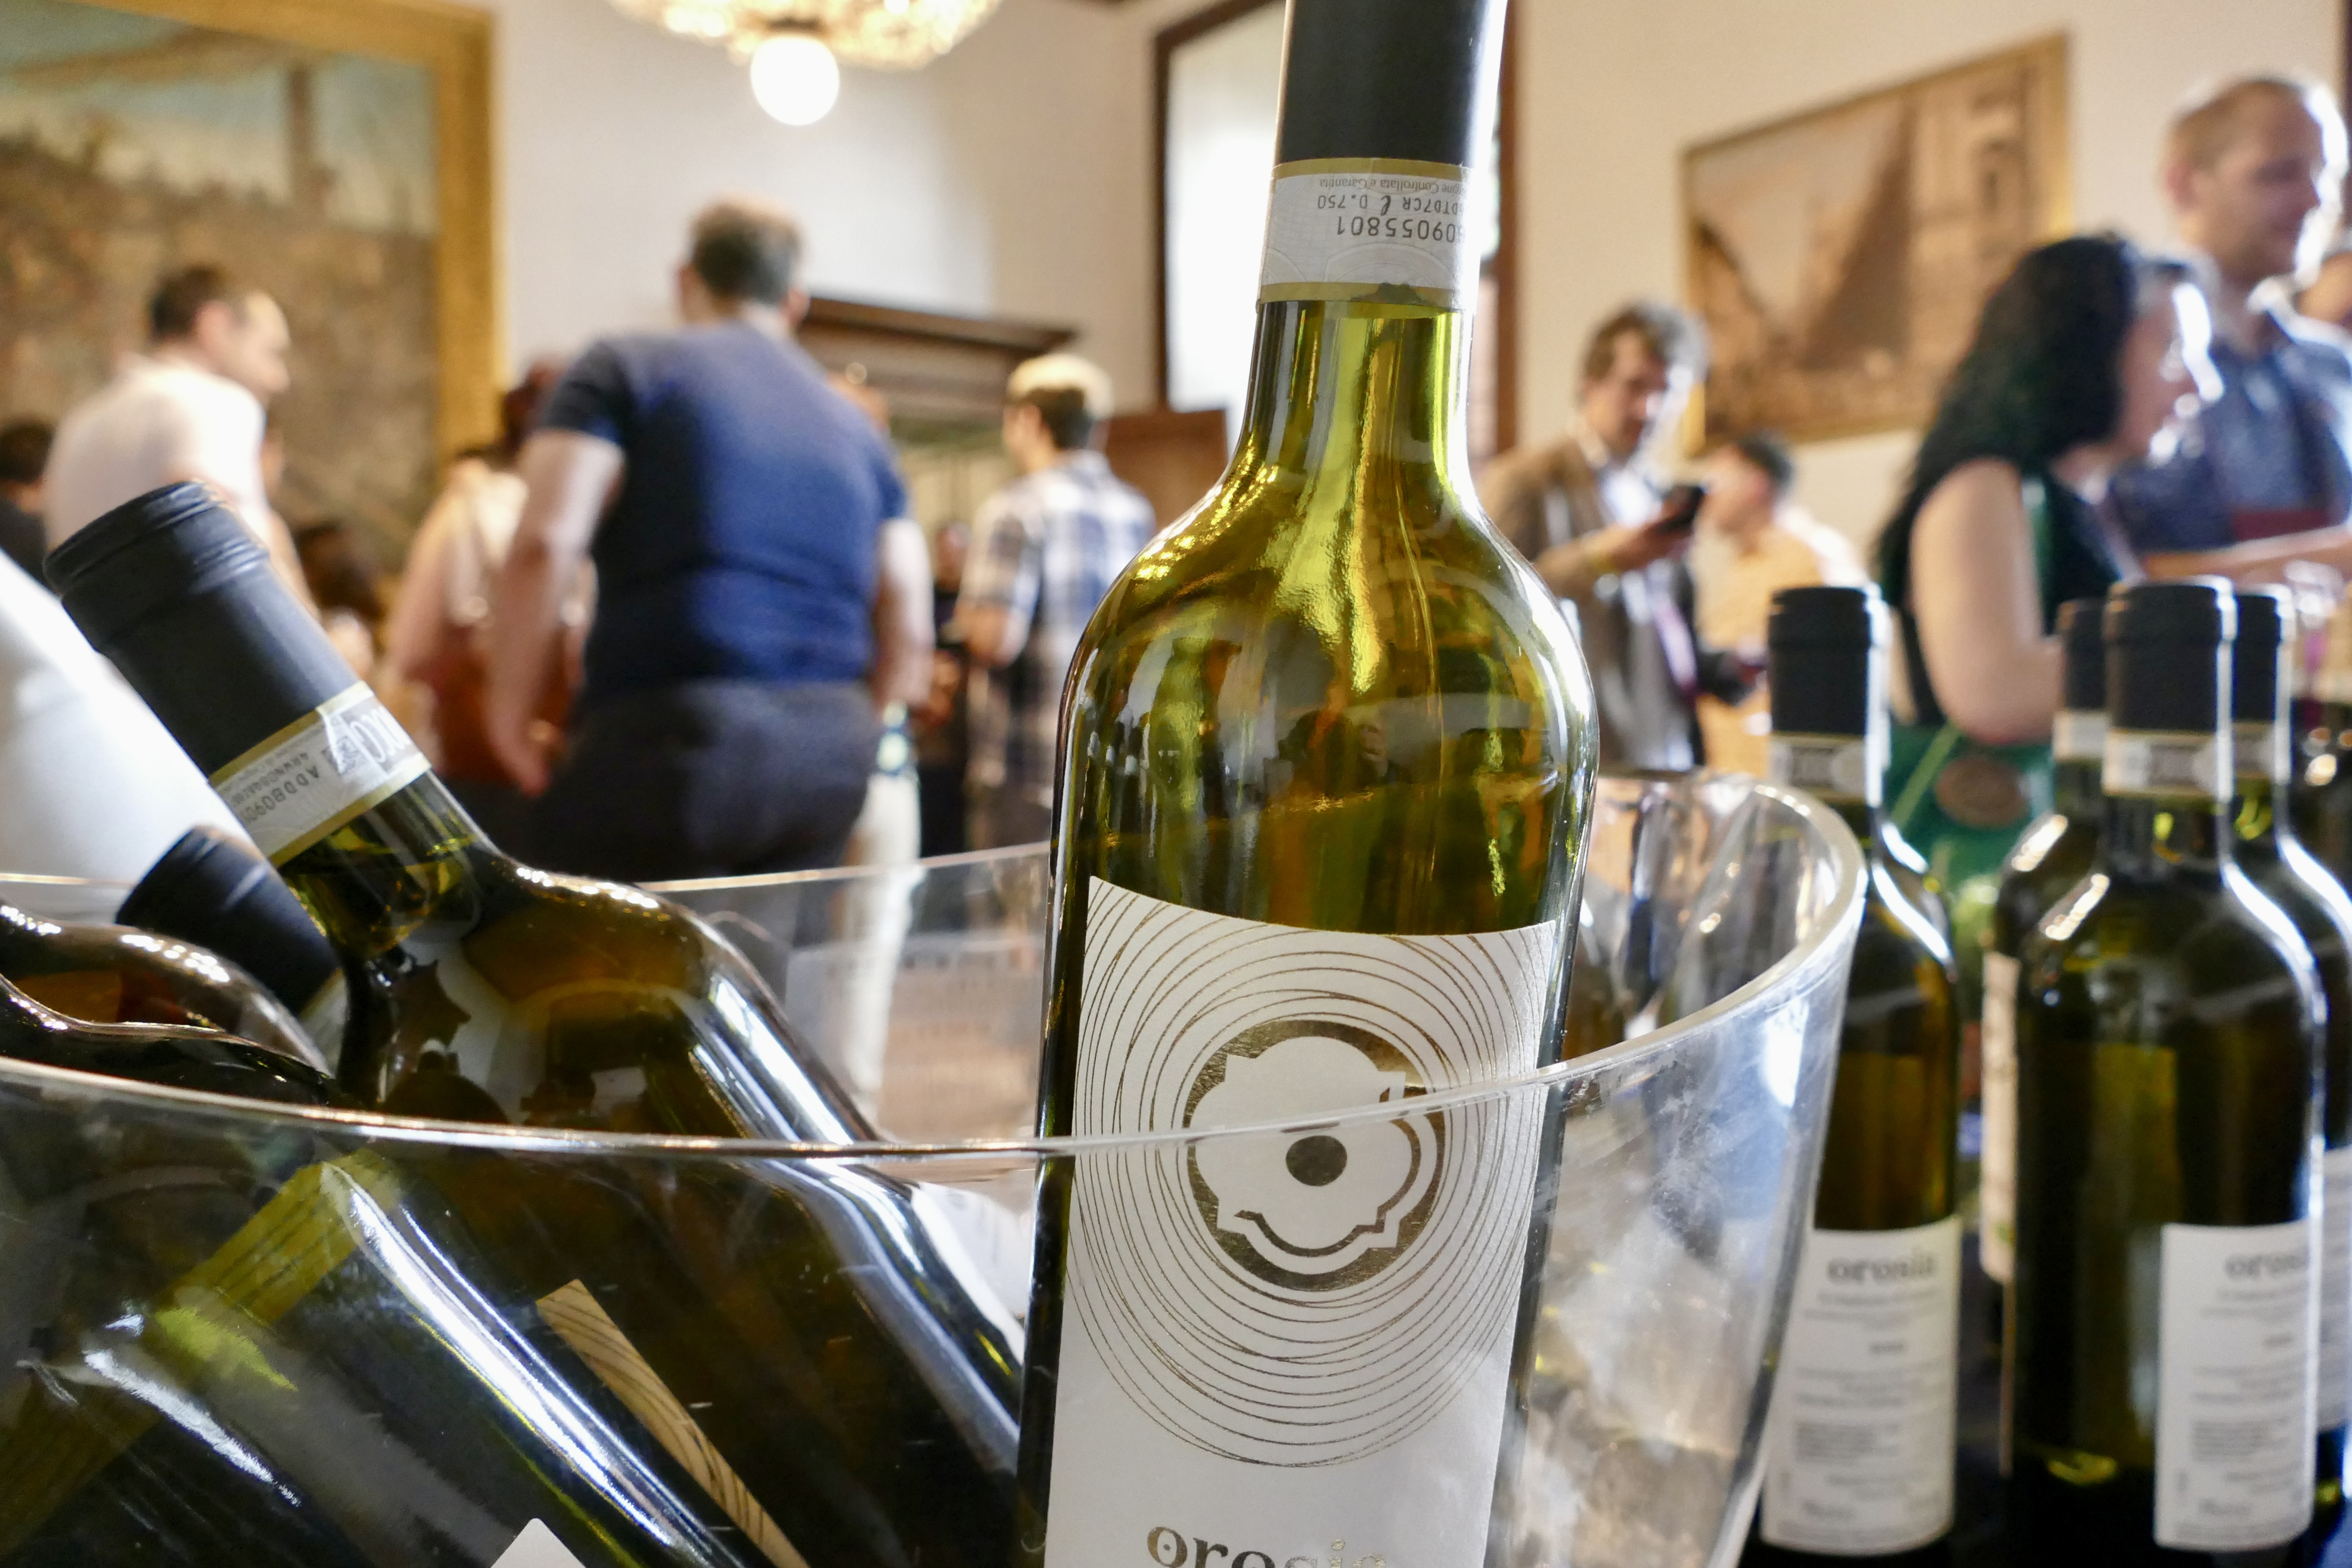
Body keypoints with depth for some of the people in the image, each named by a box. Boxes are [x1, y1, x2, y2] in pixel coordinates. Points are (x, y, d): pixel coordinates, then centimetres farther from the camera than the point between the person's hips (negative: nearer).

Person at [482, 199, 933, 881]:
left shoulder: (625, 369, 5)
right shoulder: (856, 427, 20)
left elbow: (544, 546, -10)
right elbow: (909, 641, 14)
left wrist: (512, 714, 0)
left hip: (671, 731, -5)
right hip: (834, 760, 6)